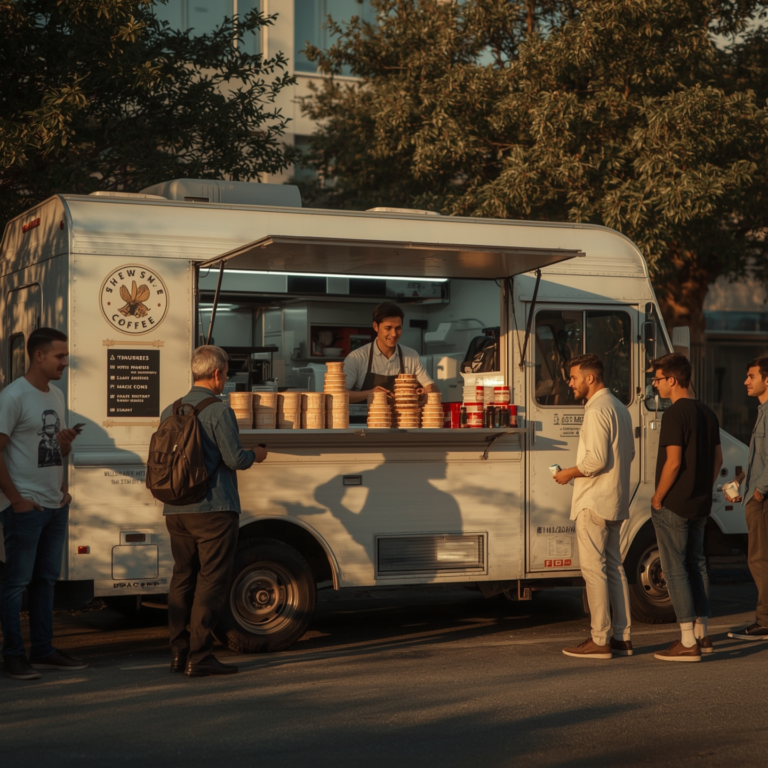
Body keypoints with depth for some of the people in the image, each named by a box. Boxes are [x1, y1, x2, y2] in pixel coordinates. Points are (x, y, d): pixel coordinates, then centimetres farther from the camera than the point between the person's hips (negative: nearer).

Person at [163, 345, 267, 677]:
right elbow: (235, 459, -14)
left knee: (182, 578, 12)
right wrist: (256, 455, 6)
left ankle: (179, 653, 14)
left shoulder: (170, 411, 9)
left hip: (176, 511, 7)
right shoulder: (219, 411, -11)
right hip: (213, 508, -7)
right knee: (211, 581, -3)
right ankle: (199, 657, -4)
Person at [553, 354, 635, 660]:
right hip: (615, 502, 10)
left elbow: (597, 459, -23)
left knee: (593, 569, -6)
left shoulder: (597, 410, -16)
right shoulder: (619, 408, 16)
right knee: (613, 566, 13)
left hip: (594, 502, -10)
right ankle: (622, 637, 15)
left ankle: (600, 640, -6)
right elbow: (629, 454, 21)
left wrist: (569, 473, -8)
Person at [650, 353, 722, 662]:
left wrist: (657, 498, -12)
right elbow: (718, 458, 14)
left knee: (675, 569, -3)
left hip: (673, 506, -8)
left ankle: (688, 643, -3)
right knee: (696, 564, 16)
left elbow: (674, 462, -21)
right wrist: (704, 490, 19)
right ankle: (701, 634, 21)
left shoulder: (674, 414, -17)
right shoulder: (707, 413, 10)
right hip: (700, 505, 8)